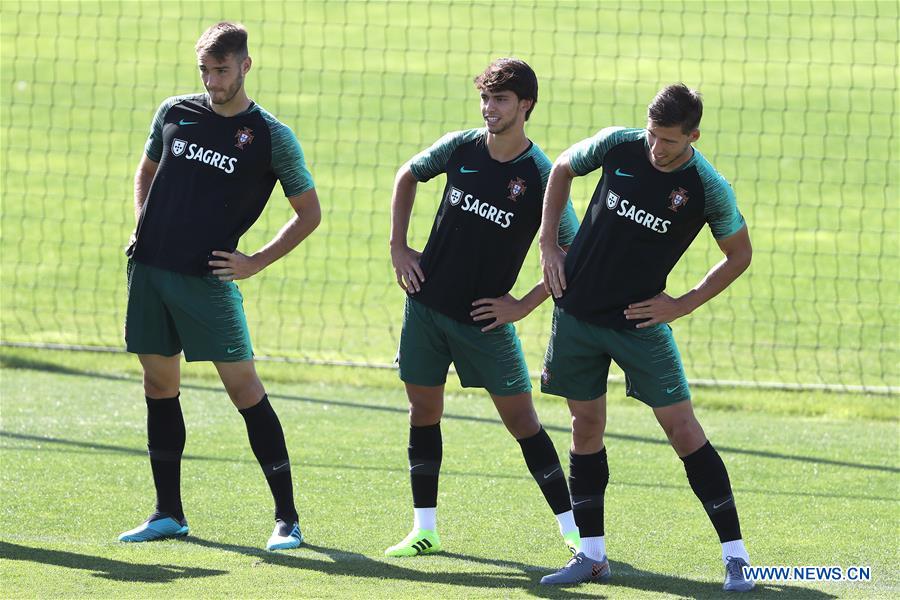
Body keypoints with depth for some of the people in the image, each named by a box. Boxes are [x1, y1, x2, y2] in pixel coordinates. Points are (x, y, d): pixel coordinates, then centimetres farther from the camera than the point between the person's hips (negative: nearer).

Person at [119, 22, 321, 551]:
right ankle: (169, 514, 18)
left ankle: (287, 519, -4)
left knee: (244, 386, -8)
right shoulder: (174, 113, 9)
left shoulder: (272, 137, -3)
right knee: (159, 387, 8)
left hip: (208, 279, -4)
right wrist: (142, 227, 10)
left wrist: (257, 262, -4)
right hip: (149, 269, 4)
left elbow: (309, 212, 4)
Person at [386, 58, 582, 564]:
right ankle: (425, 530, 15)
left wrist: (524, 305, -9)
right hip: (427, 304, 4)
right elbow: (407, 176, 18)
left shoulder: (541, 176, -13)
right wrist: (399, 247, 10)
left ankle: (574, 531, 2)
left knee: (521, 418, -4)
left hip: (486, 315, -4)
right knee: (424, 410, 6)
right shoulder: (461, 148, -2)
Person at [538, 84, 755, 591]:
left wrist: (684, 304, -5)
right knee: (587, 426, 7)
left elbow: (740, 254, 2)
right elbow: (563, 169, 13)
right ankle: (592, 555, 16)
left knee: (682, 427, -7)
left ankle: (735, 554, -2)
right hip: (577, 313, 3)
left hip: (641, 321, -3)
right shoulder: (618, 145, -7)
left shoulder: (710, 189, -13)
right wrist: (549, 243, 6)